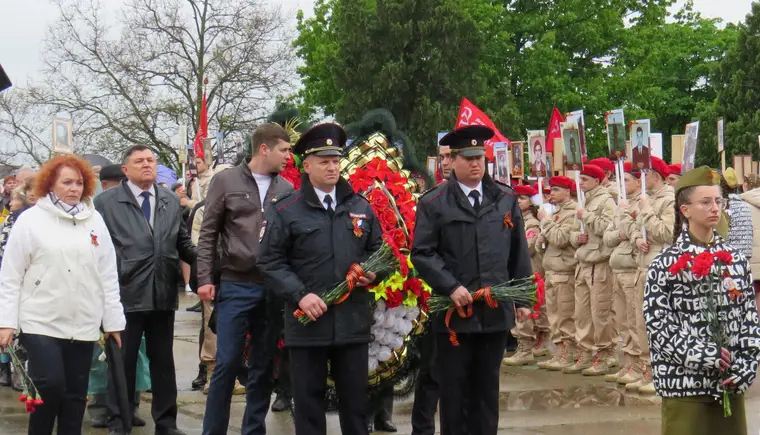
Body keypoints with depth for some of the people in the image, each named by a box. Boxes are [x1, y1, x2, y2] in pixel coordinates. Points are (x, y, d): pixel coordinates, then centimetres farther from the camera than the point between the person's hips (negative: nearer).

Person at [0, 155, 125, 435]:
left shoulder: (94, 220, 7)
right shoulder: (30, 220, -2)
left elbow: (108, 274, 9)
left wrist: (113, 320, 7)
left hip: (83, 325, 4)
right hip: (41, 323, -3)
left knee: (76, 394, 7)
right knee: (51, 386, -13)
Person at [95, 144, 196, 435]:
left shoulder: (171, 201, 12)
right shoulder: (106, 202, 0)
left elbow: (183, 244, 14)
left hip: (163, 294, 4)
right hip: (126, 294, -4)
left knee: (163, 360, 11)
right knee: (123, 360, 5)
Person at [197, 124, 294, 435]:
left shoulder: (286, 189, 7)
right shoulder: (226, 181, 0)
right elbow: (208, 234, 1)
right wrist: (205, 279, -6)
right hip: (235, 286, -3)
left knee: (264, 367, 8)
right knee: (226, 364, -2)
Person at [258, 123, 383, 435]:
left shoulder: (361, 207, 10)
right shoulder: (285, 211, -2)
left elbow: (377, 250, 19)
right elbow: (270, 262, -5)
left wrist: (373, 273, -2)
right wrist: (300, 295, -16)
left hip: (354, 321, 3)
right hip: (307, 322, -3)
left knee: (356, 398, 10)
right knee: (309, 400, 6)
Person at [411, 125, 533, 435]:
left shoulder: (506, 199, 9)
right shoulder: (433, 203, -1)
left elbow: (519, 253, 12)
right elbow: (422, 254, -6)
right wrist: (451, 287, -15)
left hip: (497, 311, 3)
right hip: (454, 311, -3)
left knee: (488, 388, 11)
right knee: (455, 389, 5)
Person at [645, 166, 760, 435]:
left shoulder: (736, 260, 7)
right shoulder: (665, 265, -6)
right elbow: (658, 327, -10)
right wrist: (704, 355, -18)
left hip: (731, 386, 4)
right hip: (684, 385, -4)